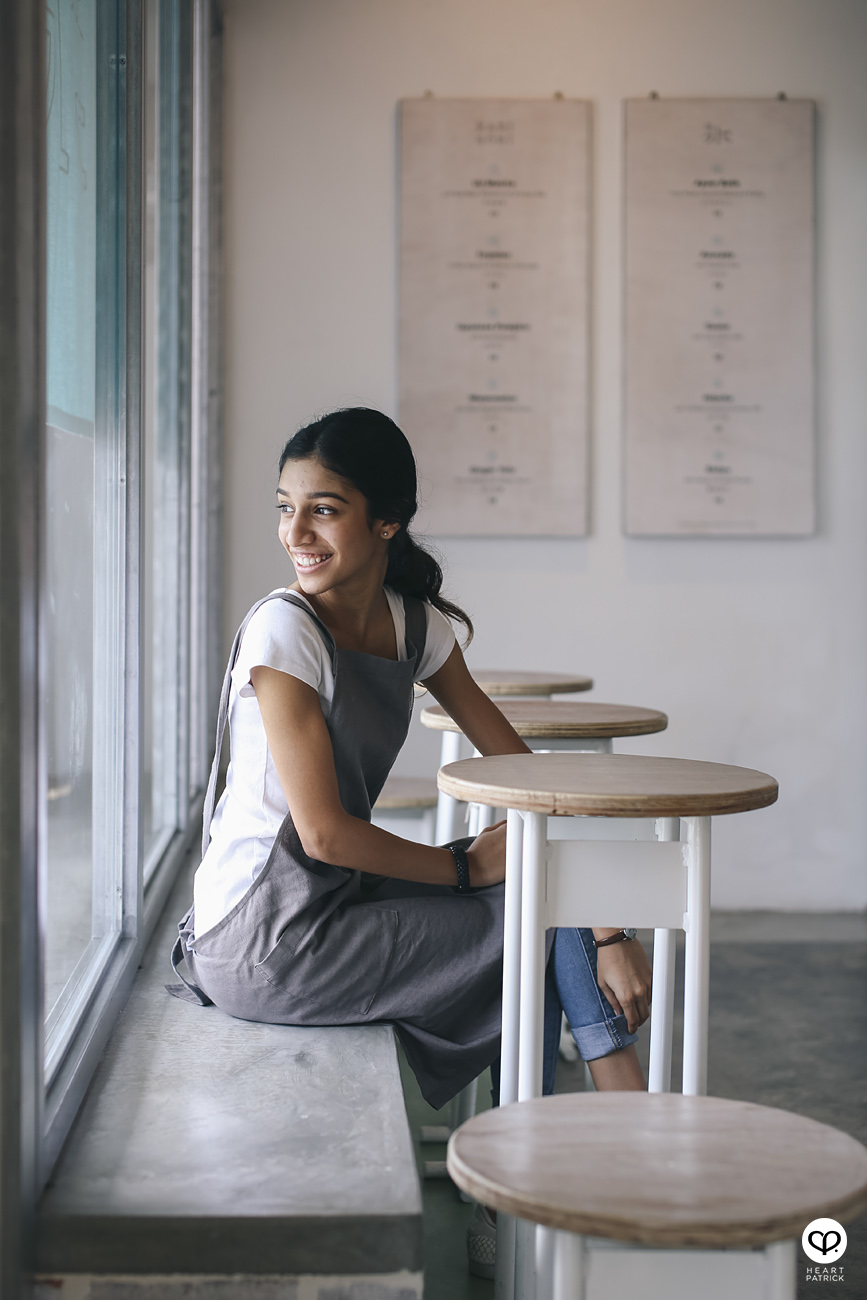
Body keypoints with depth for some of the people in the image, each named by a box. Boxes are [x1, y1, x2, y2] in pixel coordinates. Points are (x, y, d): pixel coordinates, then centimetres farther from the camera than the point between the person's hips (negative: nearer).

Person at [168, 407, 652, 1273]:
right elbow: (326, 833, -21)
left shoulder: (415, 624, 2)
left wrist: (606, 930, -8)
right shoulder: (283, 632, -19)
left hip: (336, 900, 7)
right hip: (264, 943, -7)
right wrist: (468, 867, -9)